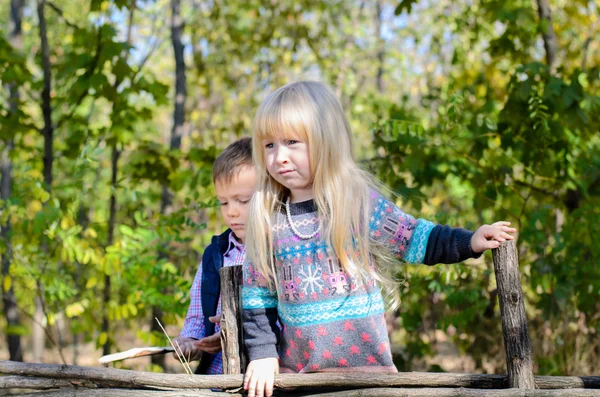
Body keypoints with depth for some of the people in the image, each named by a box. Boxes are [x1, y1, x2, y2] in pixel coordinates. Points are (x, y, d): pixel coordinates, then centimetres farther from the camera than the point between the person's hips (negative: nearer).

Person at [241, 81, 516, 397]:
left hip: (363, 361, -2)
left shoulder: (360, 203, -6)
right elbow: (258, 295, 6)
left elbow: (414, 239, 1)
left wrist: (469, 242, -10)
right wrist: (262, 353, 1)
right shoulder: (266, 218, 1)